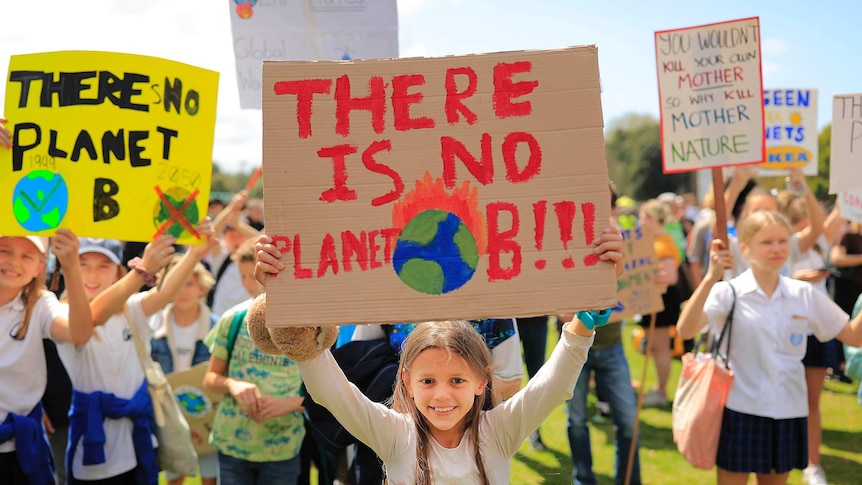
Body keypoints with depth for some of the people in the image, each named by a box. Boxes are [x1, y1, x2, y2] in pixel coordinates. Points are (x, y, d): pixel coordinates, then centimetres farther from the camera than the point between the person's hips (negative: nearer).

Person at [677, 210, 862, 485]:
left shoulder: (805, 295, 2)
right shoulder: (729, 293, -11)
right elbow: (685, 330, -26)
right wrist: (711, 278, -36)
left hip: (788, 413, 4)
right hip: (740, 411, -4)